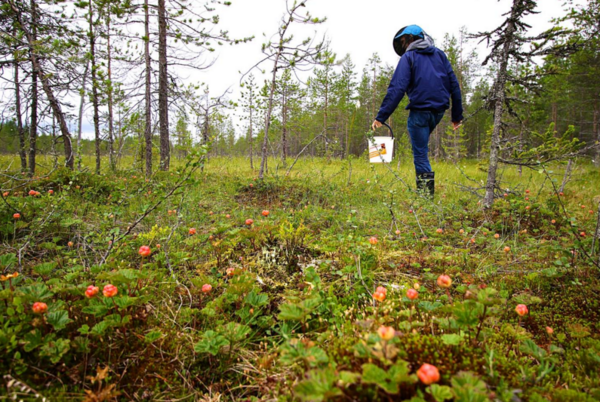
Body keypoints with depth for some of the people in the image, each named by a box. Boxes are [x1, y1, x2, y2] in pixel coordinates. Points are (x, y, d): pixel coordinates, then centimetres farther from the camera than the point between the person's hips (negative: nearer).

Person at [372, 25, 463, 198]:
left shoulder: (408, 57, -2)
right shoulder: (440, 55, 14)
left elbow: (397, 89, -14)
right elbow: (454, 85, 12)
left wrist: (381, 117, -17)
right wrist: (457, 115, 15)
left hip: (420, 110, -6)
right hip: (439, 110, 6)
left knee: (420, 154, 1)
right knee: (421, 148, 25)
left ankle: (426, 193, 0)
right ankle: (427, 185, 20)